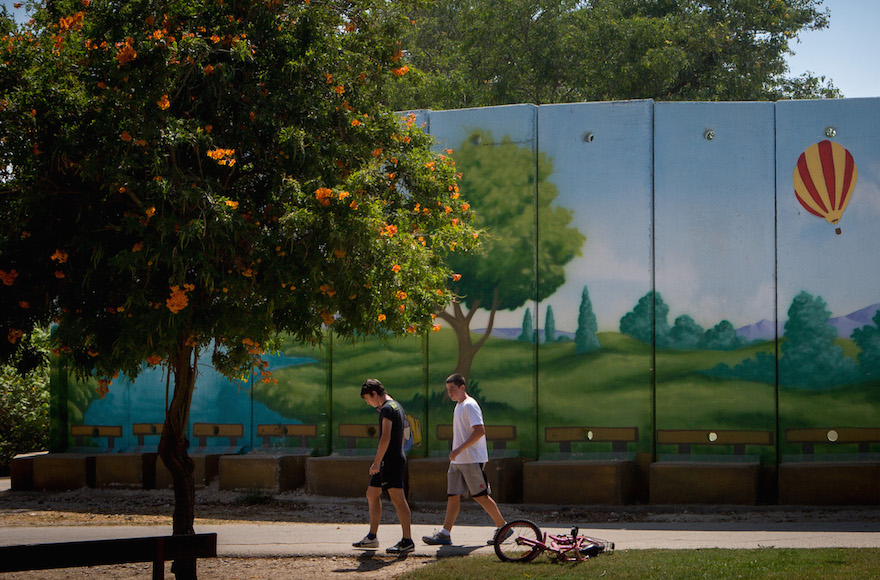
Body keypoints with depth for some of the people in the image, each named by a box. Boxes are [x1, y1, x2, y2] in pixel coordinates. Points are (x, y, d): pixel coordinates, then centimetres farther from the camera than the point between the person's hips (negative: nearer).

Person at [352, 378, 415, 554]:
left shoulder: (387, 409, -14)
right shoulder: (397, 406, 17)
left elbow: (386, 437, -22)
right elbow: (402, 436, 25)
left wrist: (377, 462, -22)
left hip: (390, 461, -11)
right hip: (397, 458, 11)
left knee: (397, 498, -11)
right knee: (372, 494, 16)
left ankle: (407, 541, -12)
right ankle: (372, 538, 20)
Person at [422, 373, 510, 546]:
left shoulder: (470, 405, -12)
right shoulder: (458, 406, 18)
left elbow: (480, 430, -22)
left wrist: (459, 449, -24)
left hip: (472, 460, -9)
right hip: (458, 461, 9)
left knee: (480, 496, -5)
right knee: (453, 496, 5)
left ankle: (502, 527, 5)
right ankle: (445, 533, 4)